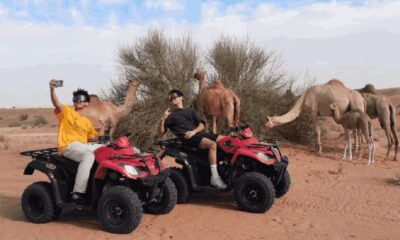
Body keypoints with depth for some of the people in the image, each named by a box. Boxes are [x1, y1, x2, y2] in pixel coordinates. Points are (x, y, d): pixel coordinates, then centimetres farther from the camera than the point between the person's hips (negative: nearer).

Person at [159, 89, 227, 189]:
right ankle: (214, 177, -34)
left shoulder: (190, 111, 26)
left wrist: (194, 131, -8)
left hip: (198, 133, 5)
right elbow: (161, 132, 9)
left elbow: (201, 125, 13)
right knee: (212, 144, -32)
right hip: (186, 138, -4)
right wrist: (163, 119, -8)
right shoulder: (170, 115, 18)